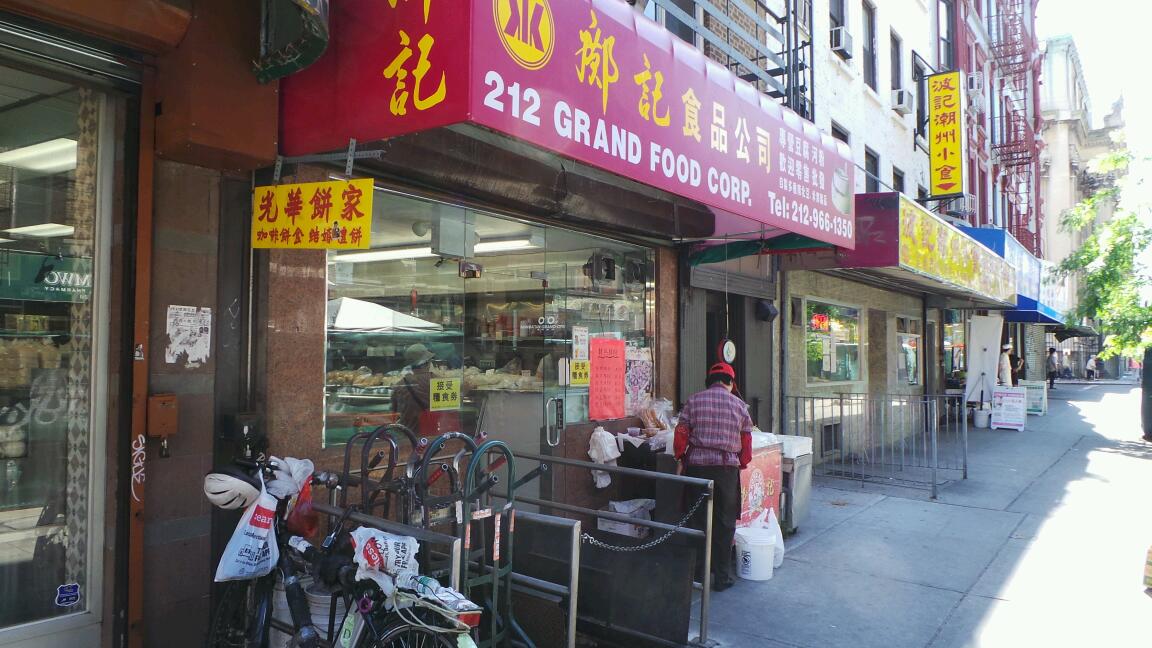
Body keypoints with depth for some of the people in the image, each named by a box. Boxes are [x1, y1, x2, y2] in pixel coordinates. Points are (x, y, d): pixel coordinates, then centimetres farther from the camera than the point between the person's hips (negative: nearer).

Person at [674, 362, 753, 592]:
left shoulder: (694, 401, 3)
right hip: (727, 468, 0)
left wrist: (682, 458, 12)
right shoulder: (739, 404, 4)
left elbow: (681, 435, -2)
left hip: (697, 465, 0)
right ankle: (722, 577, 14)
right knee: (724, 523, 9)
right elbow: (746, 441, 6)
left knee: (697, 520, 9)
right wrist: (742, 464, 20)